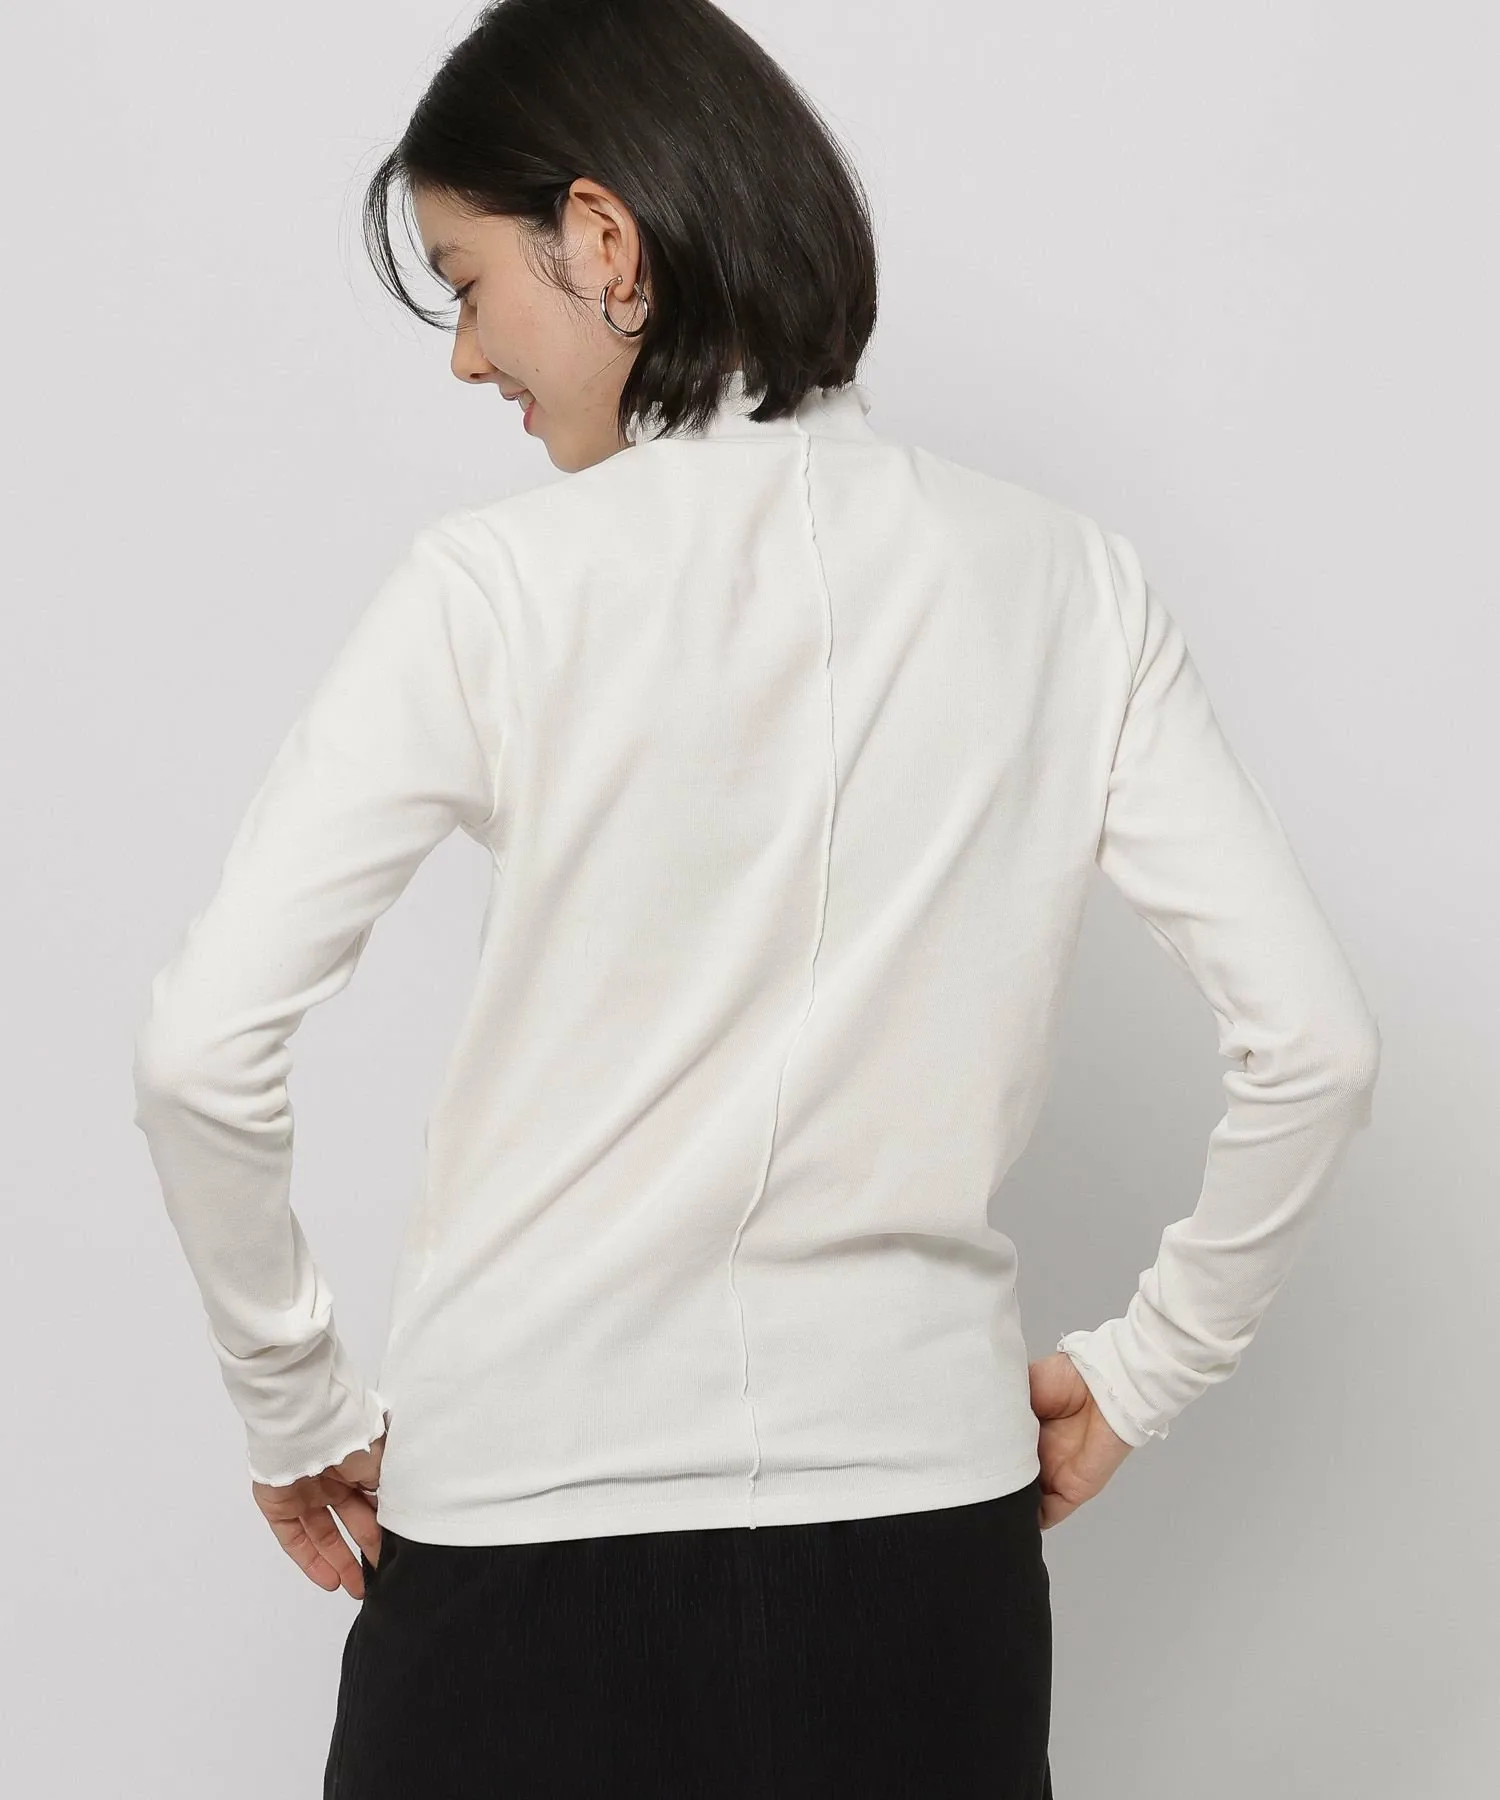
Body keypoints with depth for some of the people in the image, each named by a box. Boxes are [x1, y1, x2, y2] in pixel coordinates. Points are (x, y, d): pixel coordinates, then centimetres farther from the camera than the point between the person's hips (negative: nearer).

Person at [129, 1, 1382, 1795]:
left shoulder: (495, 588, -10)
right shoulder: (1065, 584, -1)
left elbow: (202, 1052, -15)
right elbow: (1312, 1042, -3)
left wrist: (298, 1406, -1)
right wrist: (1139, 1370, 9)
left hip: (531, 1524, -3)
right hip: (927, 1521, 3)